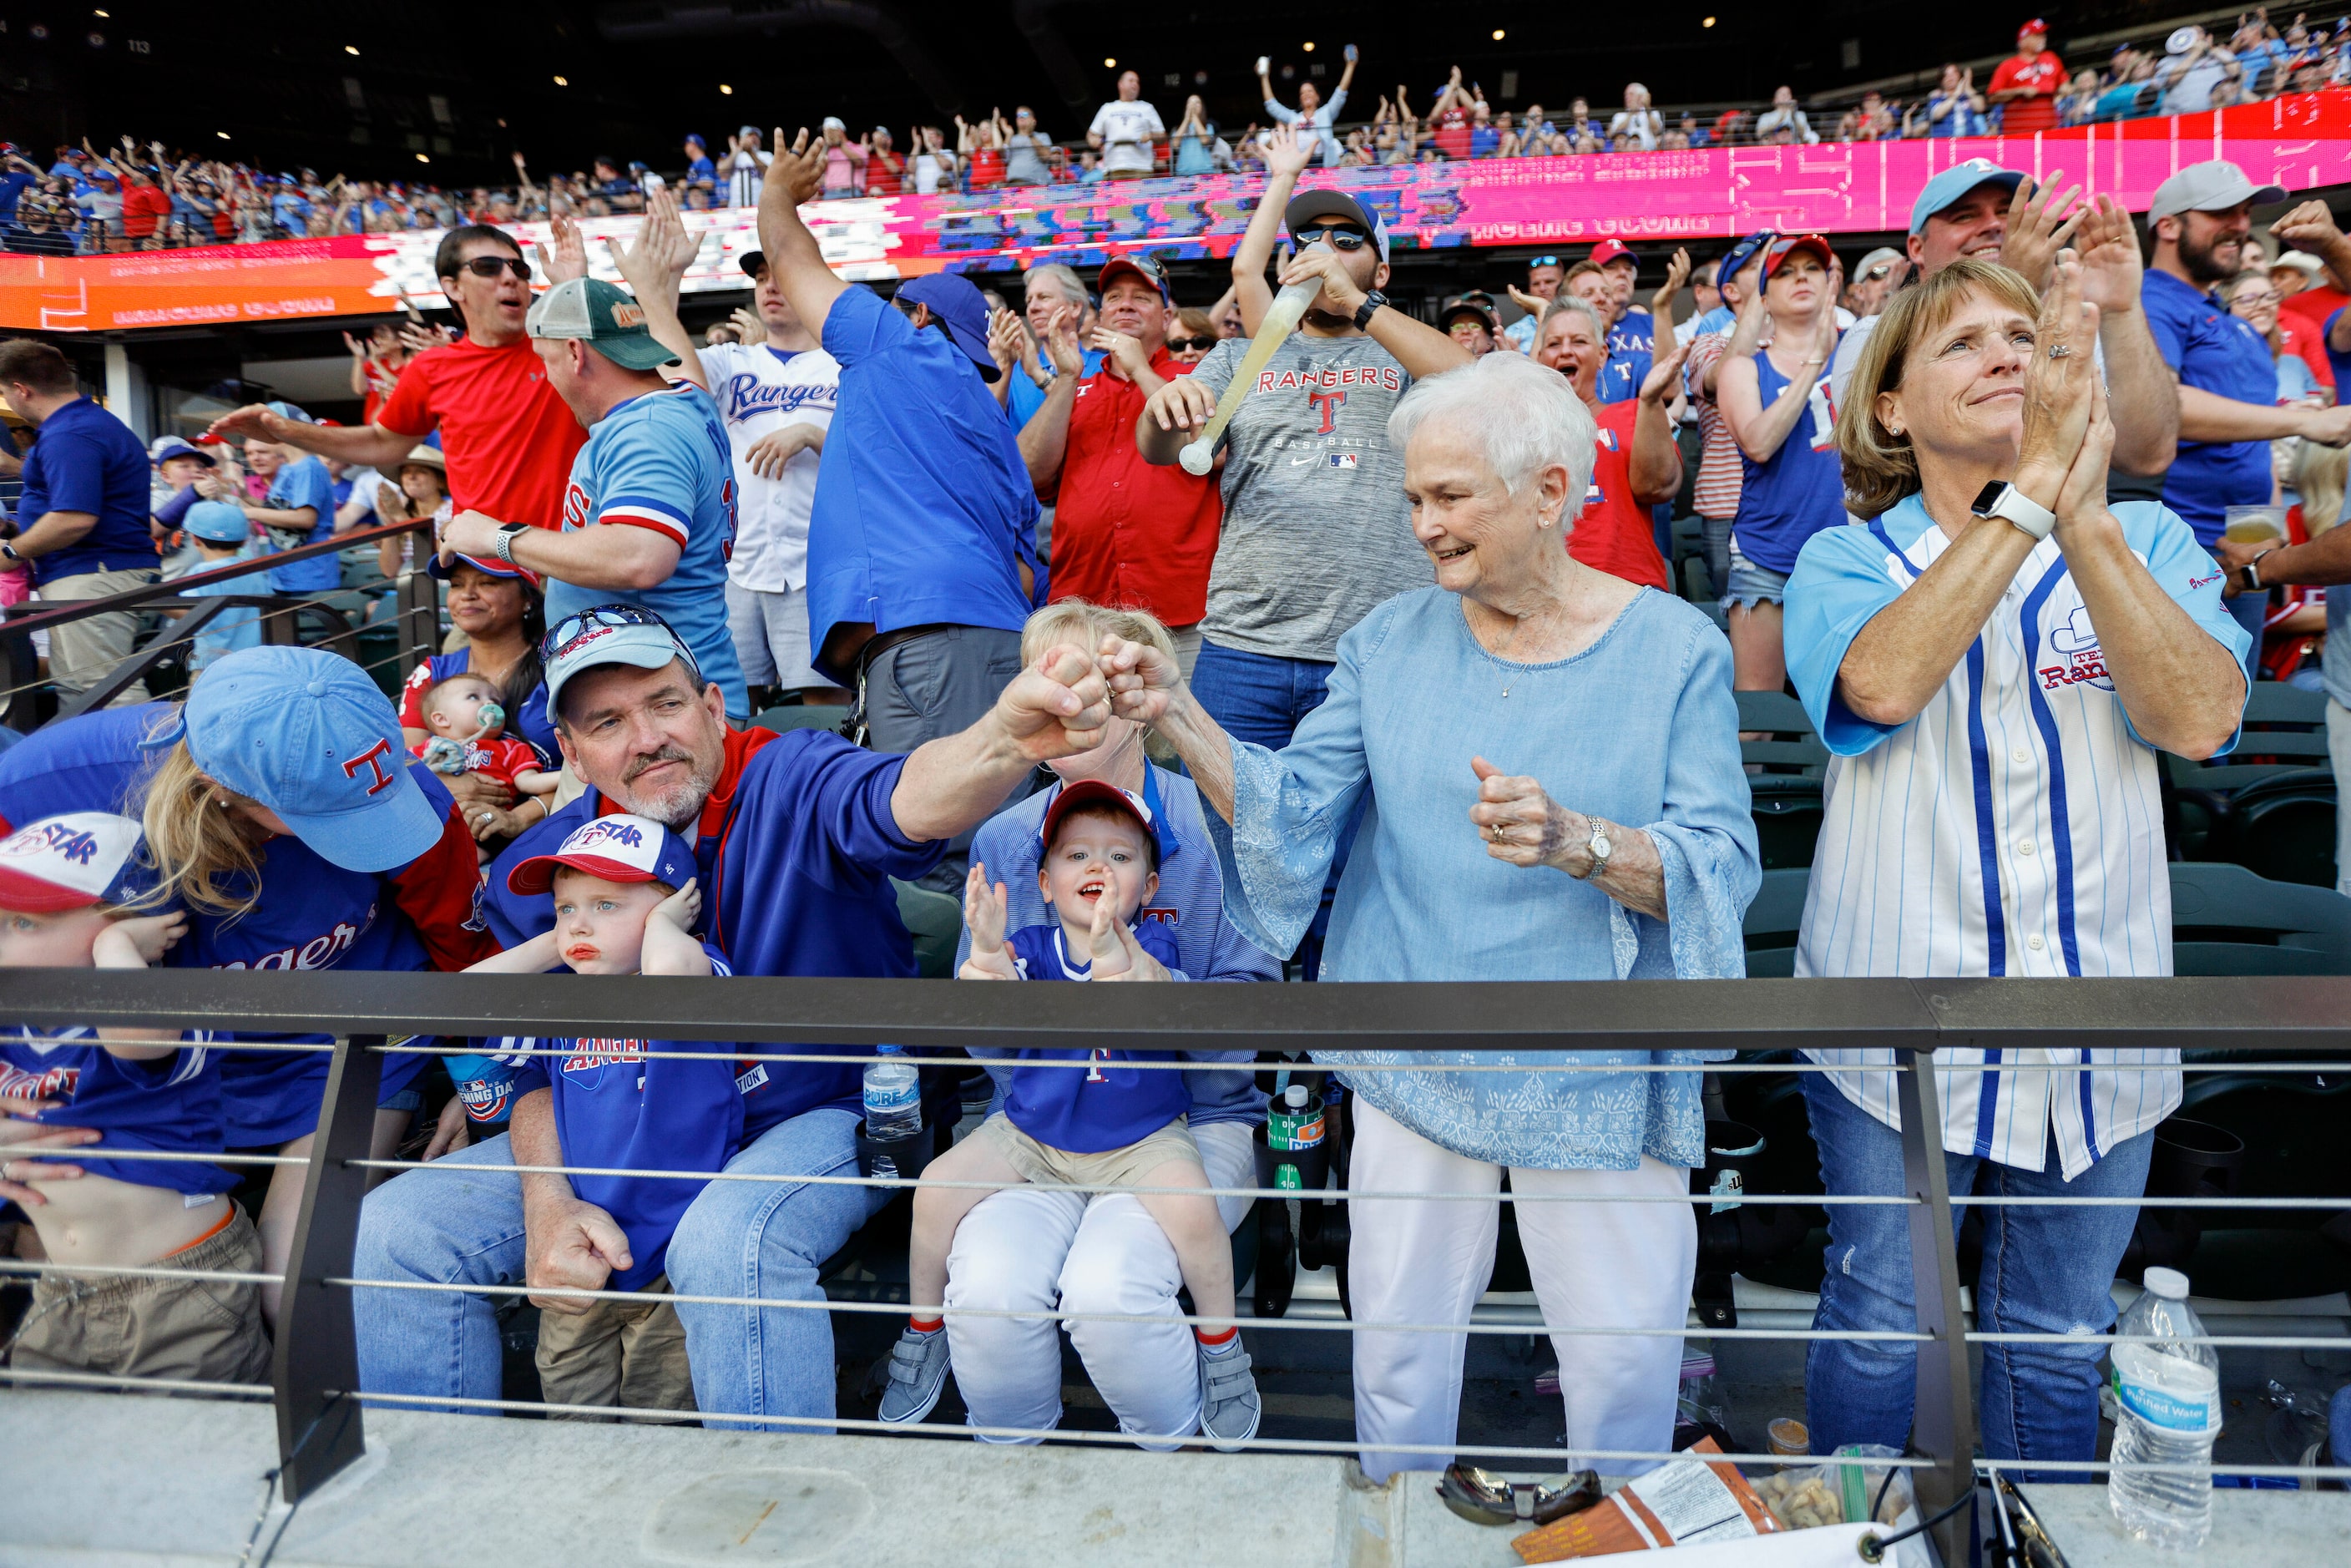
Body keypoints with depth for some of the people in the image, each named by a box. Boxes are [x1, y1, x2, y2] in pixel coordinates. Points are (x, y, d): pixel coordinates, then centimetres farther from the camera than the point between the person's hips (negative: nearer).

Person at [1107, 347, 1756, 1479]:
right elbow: (1293, 811, -4)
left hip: (1596, 1072, -2)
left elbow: (1723, 865, -13)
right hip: (1415, 1060, 2)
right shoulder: (1392, 642, 2)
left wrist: (1579, 842, -31)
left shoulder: (1673, 648, -7)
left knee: (1625, 1355, 9)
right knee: (1397, 1339, 14)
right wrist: (1178, 719, -18)